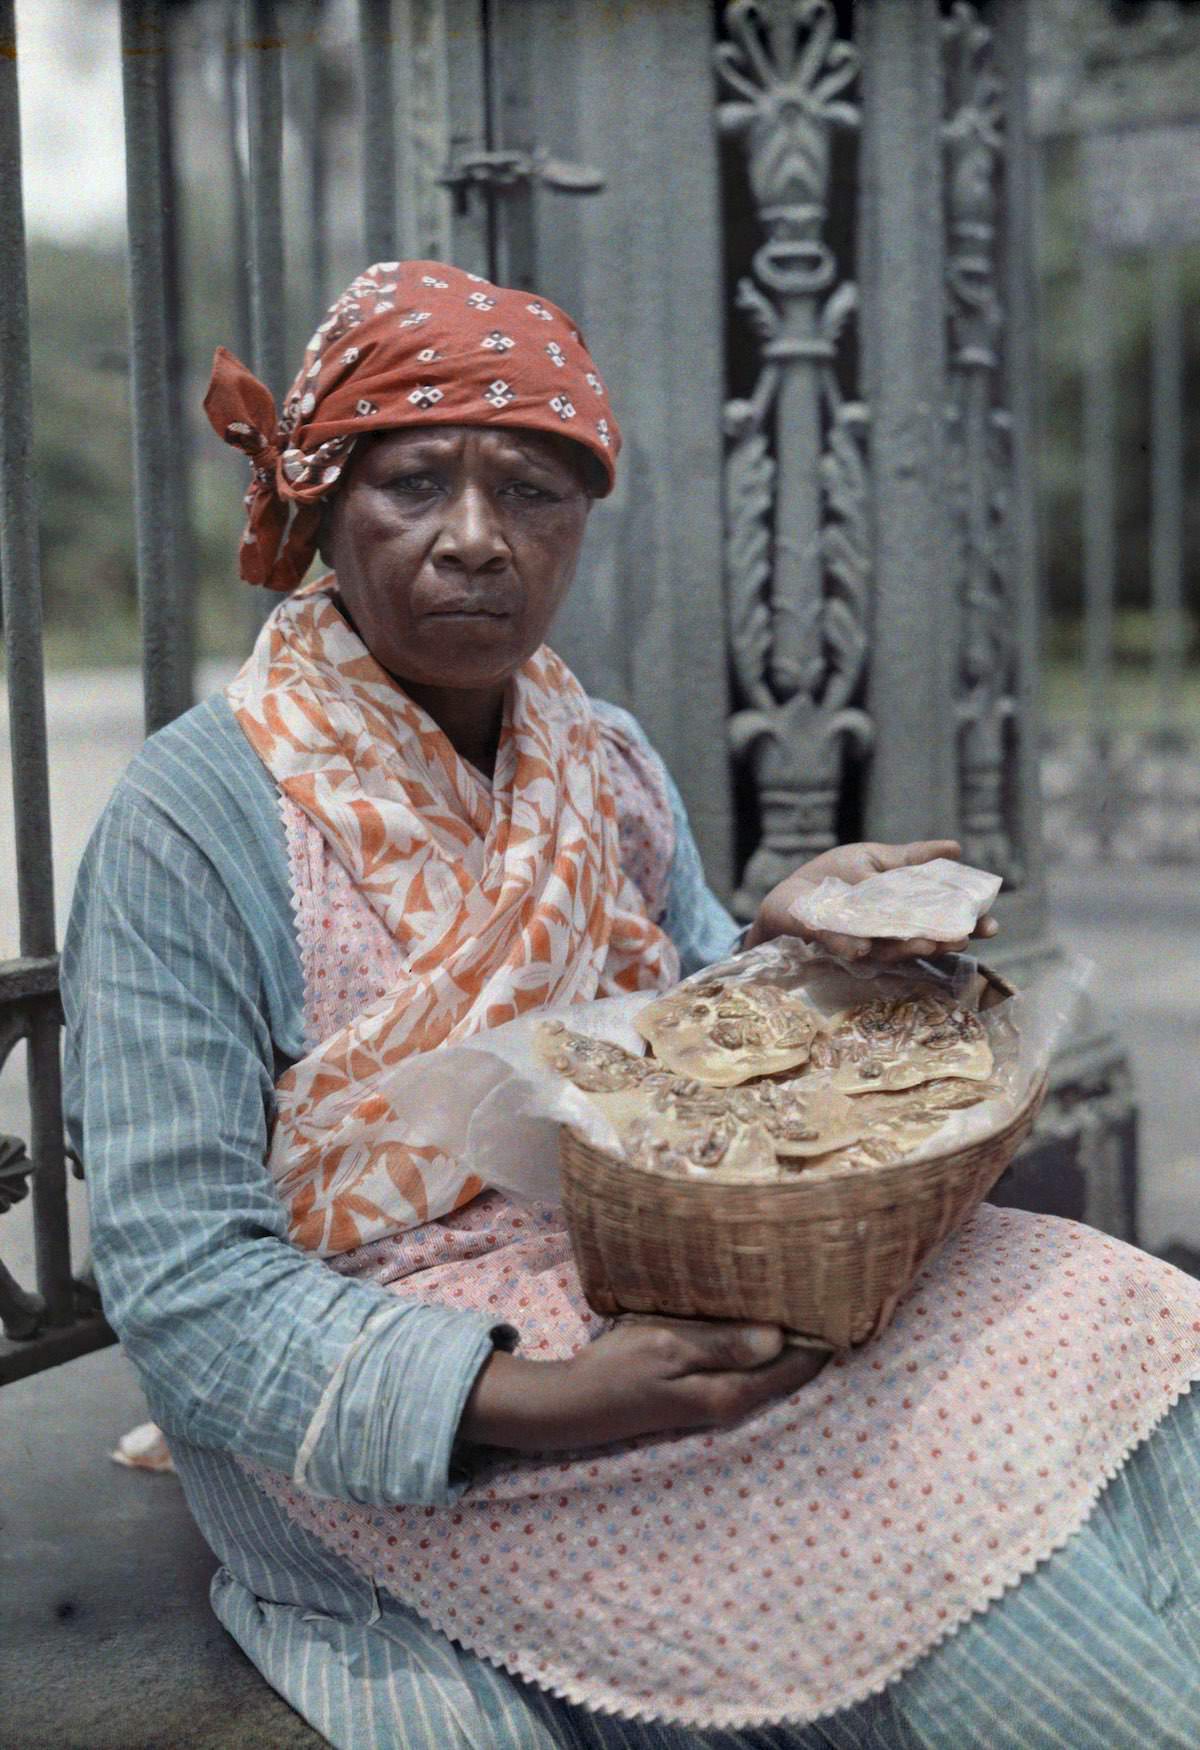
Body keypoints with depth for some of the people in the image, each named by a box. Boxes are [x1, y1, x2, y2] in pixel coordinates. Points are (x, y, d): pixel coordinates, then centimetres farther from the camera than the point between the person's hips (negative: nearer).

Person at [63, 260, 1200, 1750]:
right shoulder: (194, 820, -13)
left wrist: (788, 937, -8)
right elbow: (182, 1284, -16)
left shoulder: (610, 767, 7)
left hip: (646, 1286, 6)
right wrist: (530, 1404, -28)